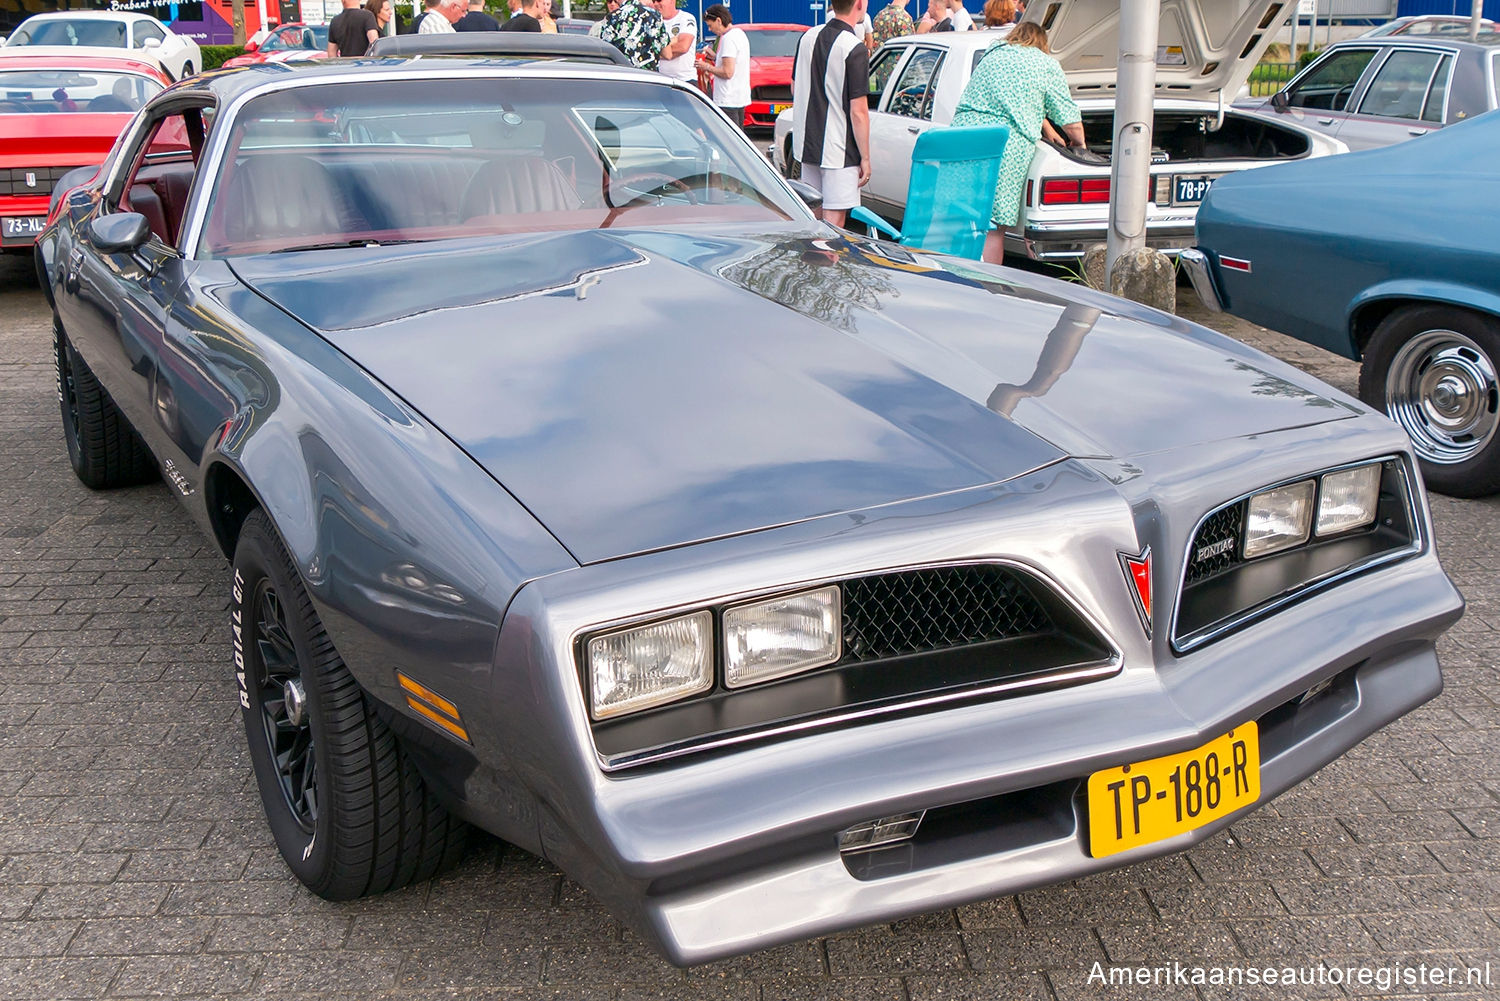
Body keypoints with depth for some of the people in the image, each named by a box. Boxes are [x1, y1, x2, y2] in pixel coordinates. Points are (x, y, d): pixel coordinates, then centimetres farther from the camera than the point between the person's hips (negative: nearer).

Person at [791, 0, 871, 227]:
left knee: (812, 216, 18)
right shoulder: (855, 49, -16)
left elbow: (794, 89, 16)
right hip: (839, 150, -7)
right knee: (833, 219, -3)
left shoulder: (807, 38, 5)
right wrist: (865, 158, -11)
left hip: (807, 144, 7)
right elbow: (858, 111, -17)